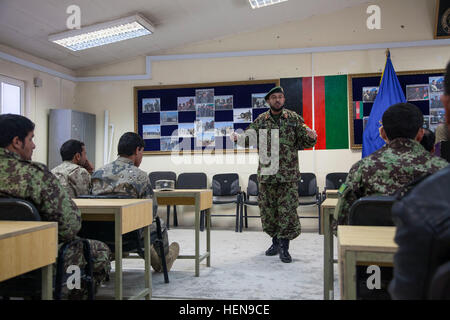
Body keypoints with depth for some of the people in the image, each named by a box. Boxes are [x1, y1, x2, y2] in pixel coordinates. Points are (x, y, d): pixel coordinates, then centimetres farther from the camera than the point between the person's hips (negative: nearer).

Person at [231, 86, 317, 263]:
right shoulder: (260, 120, 9)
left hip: (288, 174, -2)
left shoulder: (294, 119, 5)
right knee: (268, 209, 9)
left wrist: (312, 138, -15)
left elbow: (305, 142, 7)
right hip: (266, 172, 2)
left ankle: (284, 247, 5)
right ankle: (275, 242, 26)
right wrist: (238, 138, -13)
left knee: (287, 210, -4)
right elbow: (248, 138, 8)